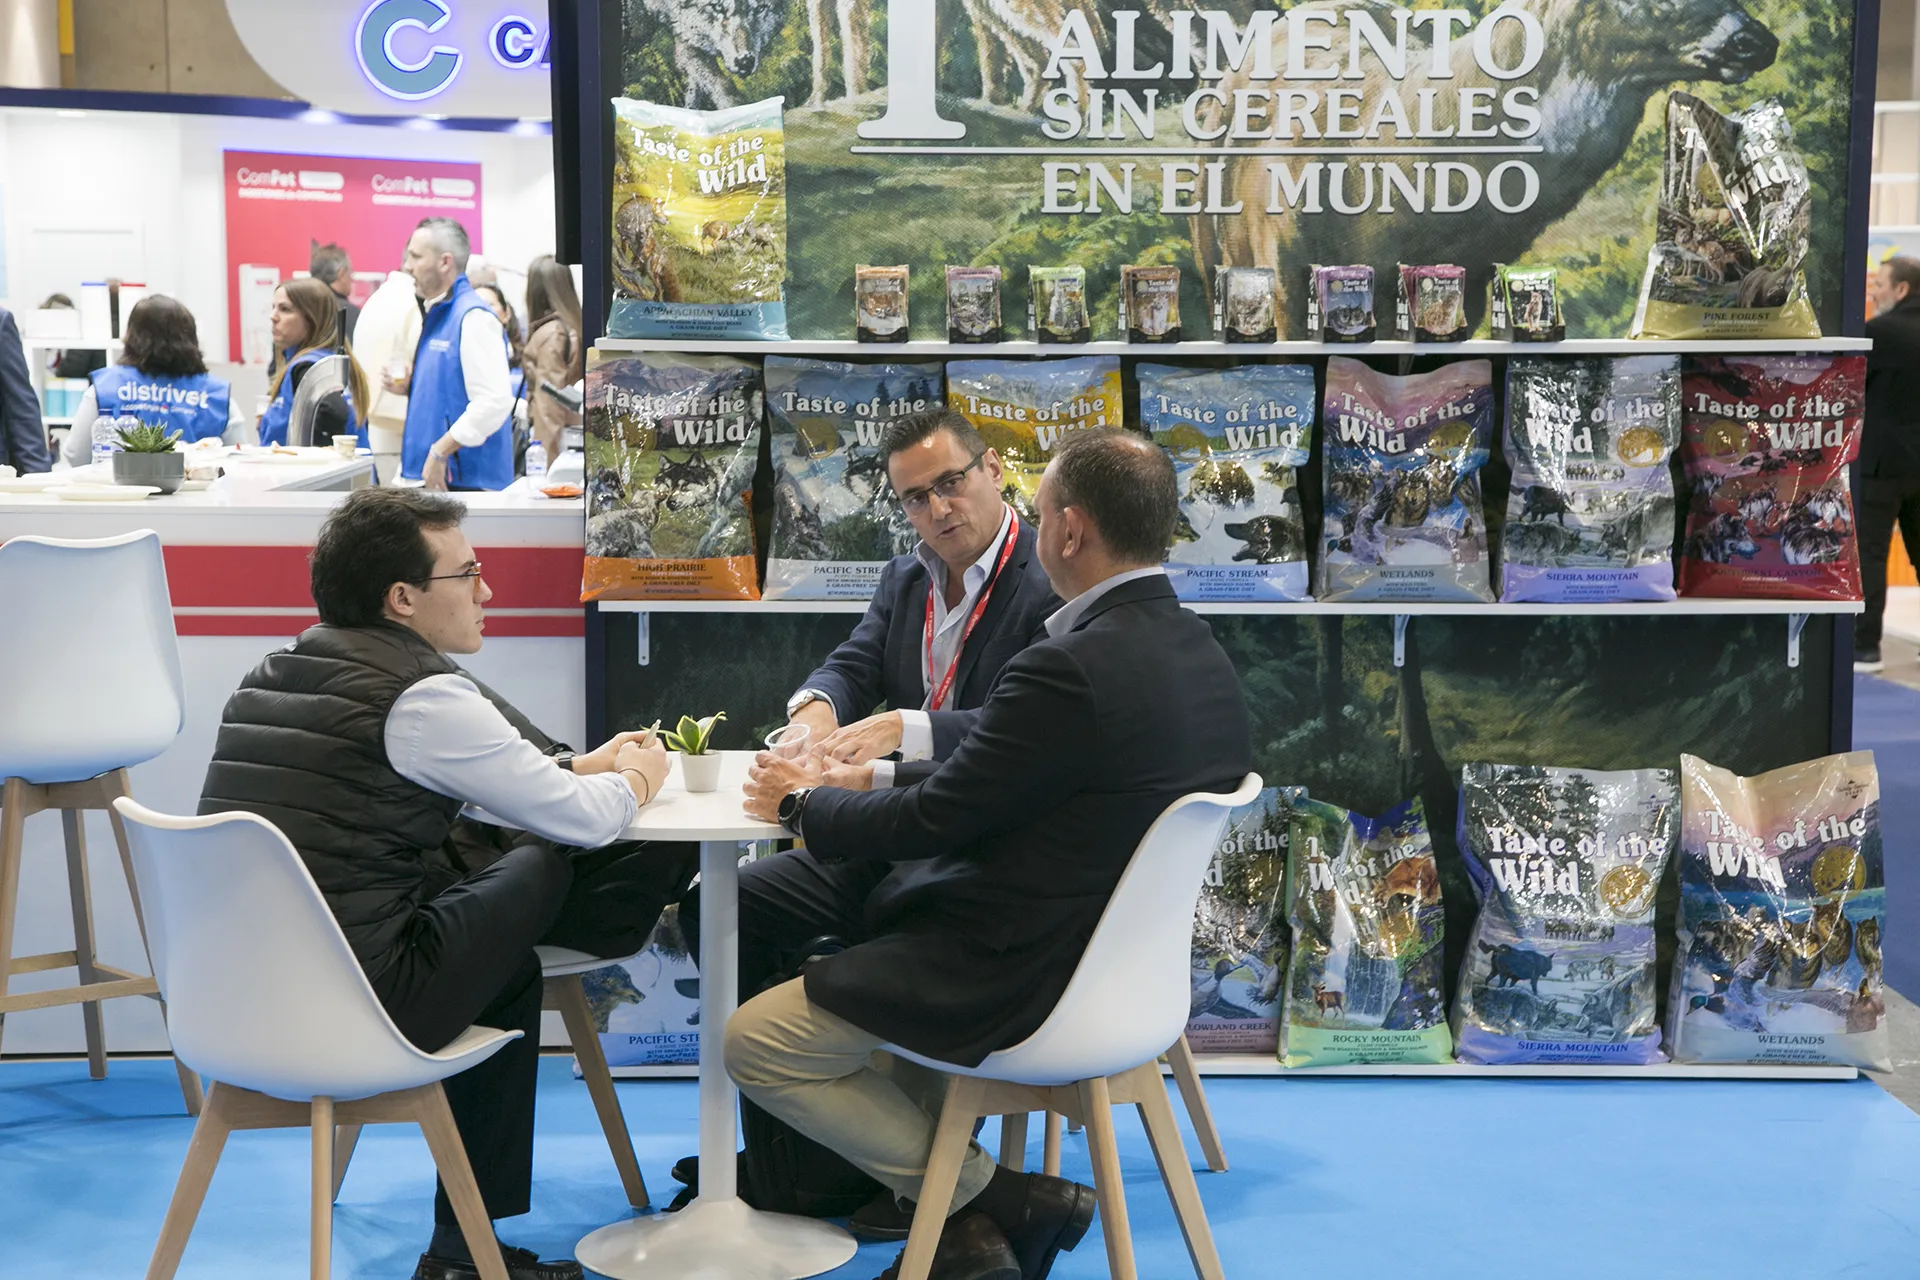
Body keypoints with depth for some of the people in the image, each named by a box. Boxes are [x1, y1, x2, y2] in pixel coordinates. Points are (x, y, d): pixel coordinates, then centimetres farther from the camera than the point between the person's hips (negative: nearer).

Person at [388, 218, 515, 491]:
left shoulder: (473, 317, -14)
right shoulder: (437, 313, 17)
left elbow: (494, 401, -24)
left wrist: (439, 452, -22)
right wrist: (410, 388, 9)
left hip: (467, 478, -10)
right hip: (432, 475, 10)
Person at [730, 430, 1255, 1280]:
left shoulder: (1069, 669, -27)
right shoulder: (1200, 654, 2)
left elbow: (929, 823, -19)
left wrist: (800, 803, -2)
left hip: (1021, 977, -10)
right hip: (1121, 952, 10)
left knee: (751, 1044, 1)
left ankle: (995, 1198, 6)